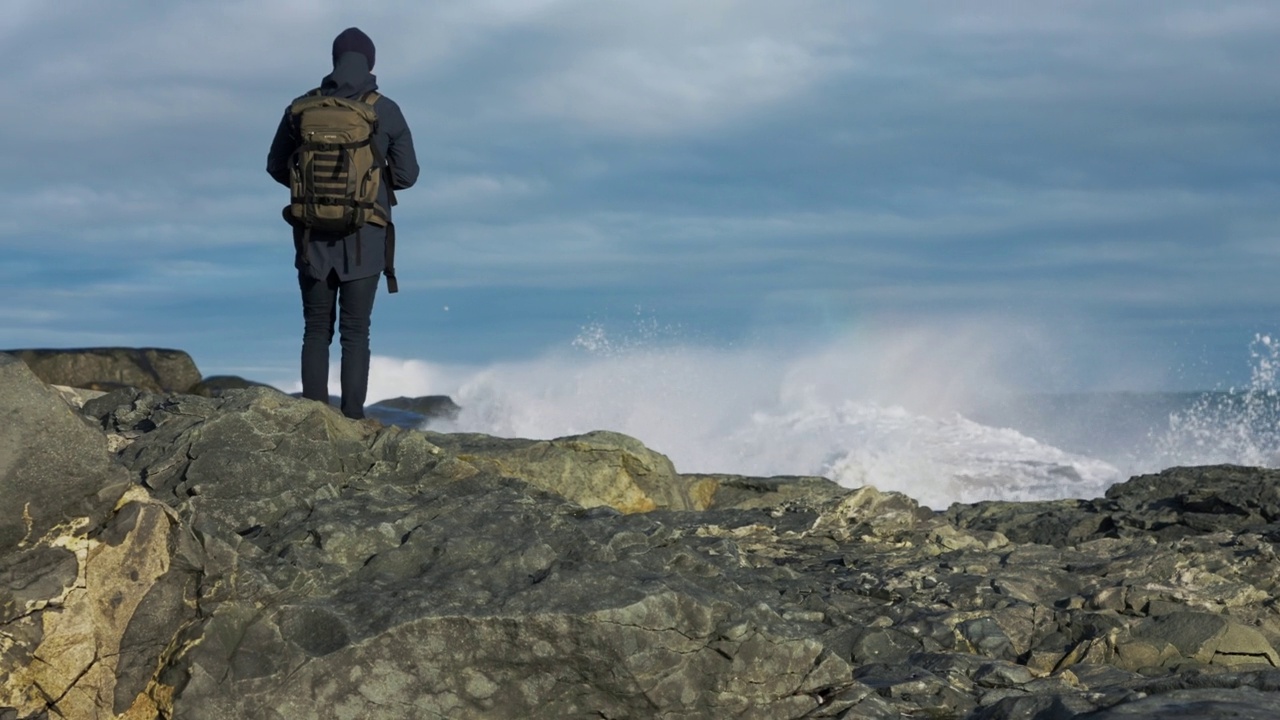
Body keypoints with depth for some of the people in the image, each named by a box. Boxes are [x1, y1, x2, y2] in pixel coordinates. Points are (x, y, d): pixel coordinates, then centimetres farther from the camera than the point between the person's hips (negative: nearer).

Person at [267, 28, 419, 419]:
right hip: (364, 239, -1)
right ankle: (352, 420, -2)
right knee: (355, 332, 2)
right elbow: (407, 175, 0)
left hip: (314, 236, 1)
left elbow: (277, 166, 9)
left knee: (316, 330, 9)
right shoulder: (387, 111, -4)